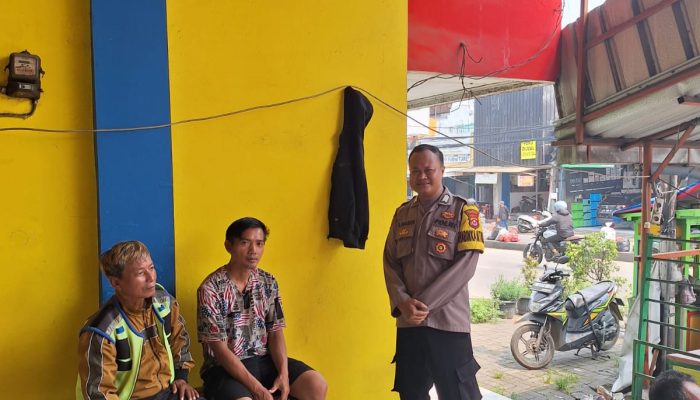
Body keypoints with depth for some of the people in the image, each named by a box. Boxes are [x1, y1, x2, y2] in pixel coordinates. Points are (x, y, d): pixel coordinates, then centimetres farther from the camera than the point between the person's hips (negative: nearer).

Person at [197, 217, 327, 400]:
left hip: (264, 360, 5)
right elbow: (219, 349, -15)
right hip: (224, 367, -5)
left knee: (316, 385, -13)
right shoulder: (210, 289, -14)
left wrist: (284, 373, -13)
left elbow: (275, 333, 4)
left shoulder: (268, 282, 3)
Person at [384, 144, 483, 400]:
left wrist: (424, 304, -16)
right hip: (407, 322, 4)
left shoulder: (463, 210, -2)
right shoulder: (402, 213, 11)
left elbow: (465, 265, -12)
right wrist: (402, 302, -10)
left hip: (448, 321, -4)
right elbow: (390, 263, 7)